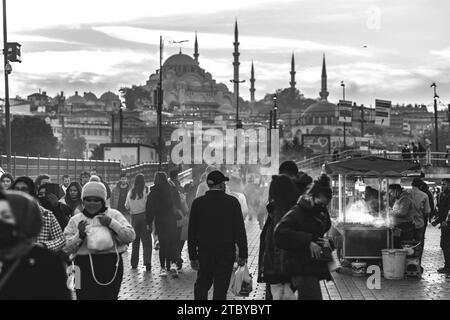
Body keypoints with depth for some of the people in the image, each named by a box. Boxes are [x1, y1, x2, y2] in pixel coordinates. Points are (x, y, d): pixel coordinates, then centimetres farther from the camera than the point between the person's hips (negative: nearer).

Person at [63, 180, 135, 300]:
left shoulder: (114, 215, 7)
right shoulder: (75, 220, 10)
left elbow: (130, 236, -2)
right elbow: (66, 248, 5)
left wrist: (112, 223, -12)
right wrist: (79, 235, -12)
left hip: (111, 265, 0)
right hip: (85, 267, 0)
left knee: (110, 296, 6)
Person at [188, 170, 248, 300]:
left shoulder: (198, 203, -1)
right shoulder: (232, 202, -6)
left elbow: (191, 232, 0)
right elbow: (240, 230, -6)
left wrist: (193, 256, 4)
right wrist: (243, 254, -1)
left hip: (204, 252, 2)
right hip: (226, 253, -2)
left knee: (202, 284, 18)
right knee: (221, 289, 3)